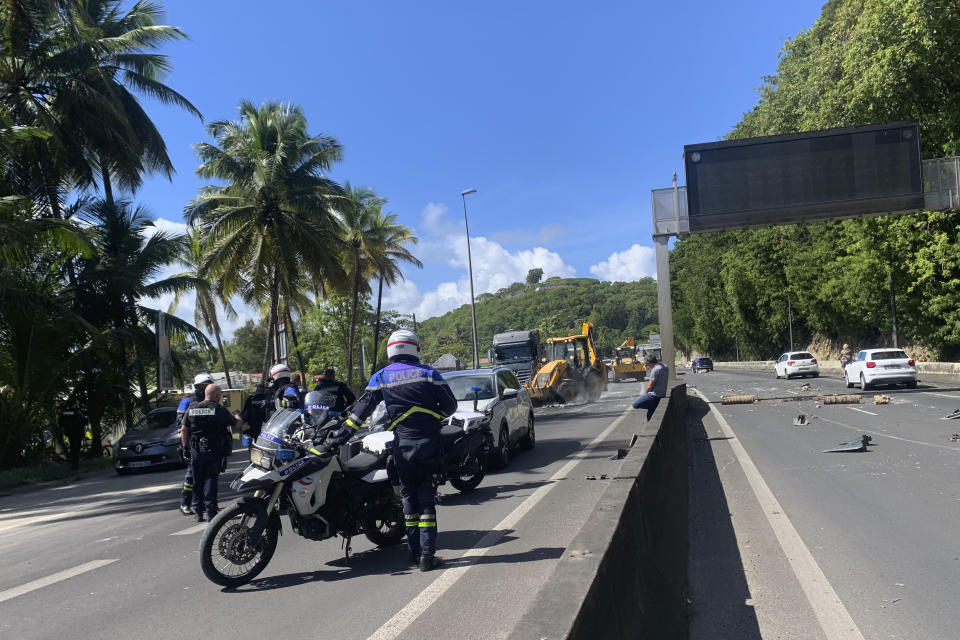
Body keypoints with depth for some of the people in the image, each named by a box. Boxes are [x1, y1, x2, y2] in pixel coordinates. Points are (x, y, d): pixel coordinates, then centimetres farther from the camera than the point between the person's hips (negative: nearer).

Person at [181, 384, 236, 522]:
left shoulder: (192, 408, 5)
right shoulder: (220, 410, -7)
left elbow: (184, 430, 7)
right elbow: (234, 425, 3)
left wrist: (185, 448, 14)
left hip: (195, 450, 4)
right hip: (213, 450, -4)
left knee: (197, 481, 12)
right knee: (211, 480, 2)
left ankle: (198, 512, 15)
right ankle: (211, 510, -3)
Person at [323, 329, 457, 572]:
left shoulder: (381, 377, 4)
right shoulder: (428, 372, 1)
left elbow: (361, 409, 1)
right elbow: (450, 405, 0)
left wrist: (339, 437, 4)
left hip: (402, 446, 1)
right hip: (429, 442, -1)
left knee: (409, 496, 13)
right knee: (426, 497, 5)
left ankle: (415, 552, 15)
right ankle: (427, 554, 0)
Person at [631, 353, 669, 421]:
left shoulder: (655, 370, -21)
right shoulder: (665, 366, 8)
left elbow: (650, 386, -17)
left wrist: (647, 392, 5)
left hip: (655, 395, -10)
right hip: (663, 394, 10)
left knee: (635, 404, -6)